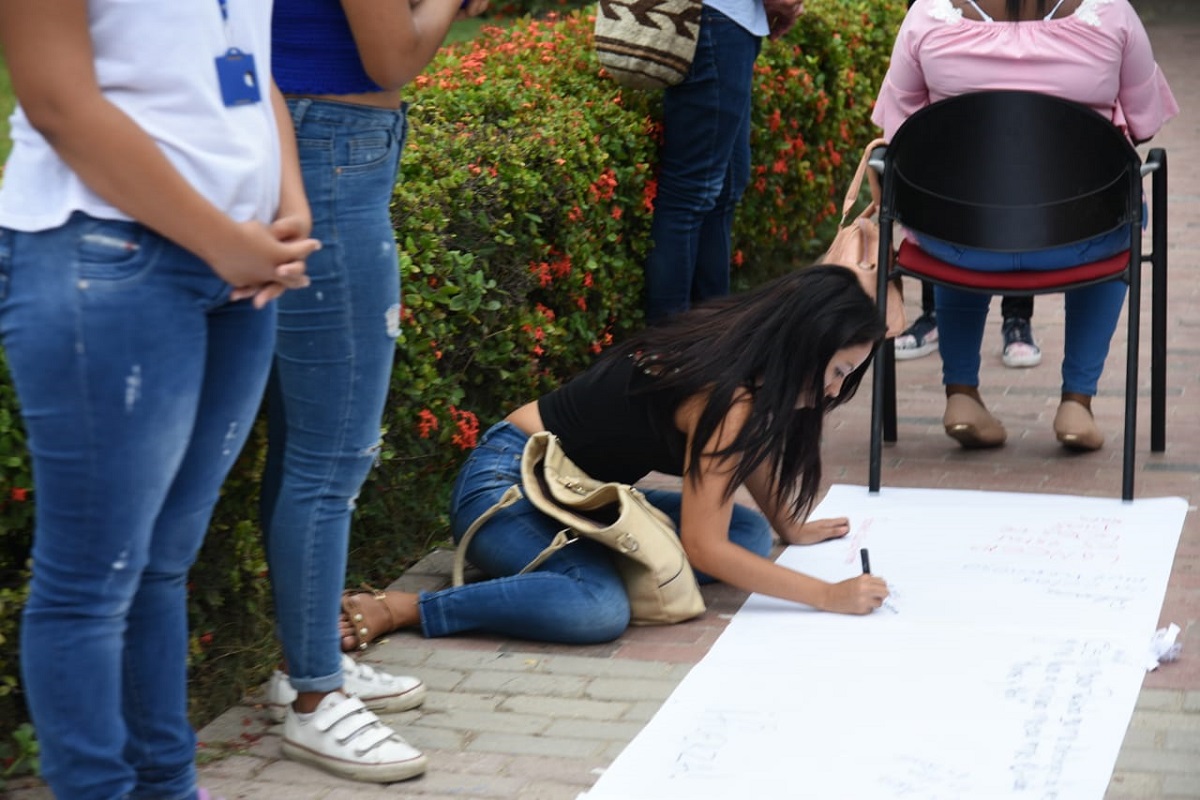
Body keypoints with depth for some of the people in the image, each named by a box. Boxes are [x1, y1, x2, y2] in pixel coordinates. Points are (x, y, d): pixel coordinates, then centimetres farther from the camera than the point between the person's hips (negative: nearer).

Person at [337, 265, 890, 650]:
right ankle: (391, 609, -27)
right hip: (504, 485, -10)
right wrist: (828, 596, -20)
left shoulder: (736, 346, 3)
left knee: (749, 533, 2)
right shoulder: (724, 395, -23)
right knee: (600, 610, -38)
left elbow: (754, 453, 23)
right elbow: (703, 547, -23)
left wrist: (791, 529, 30)